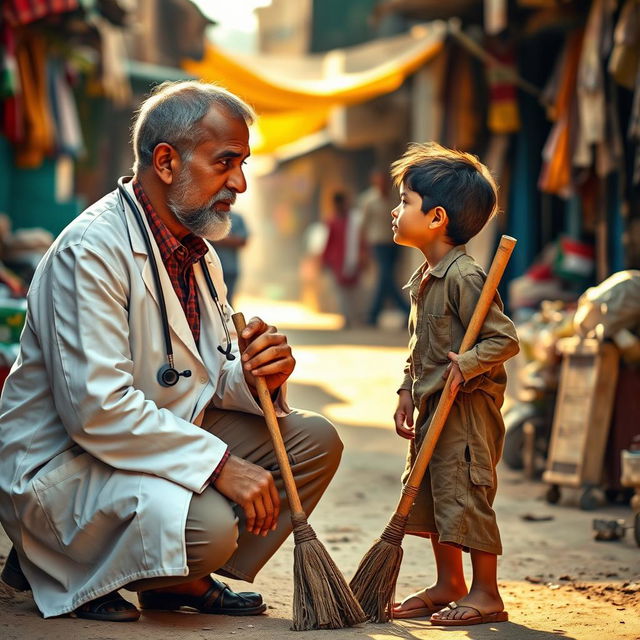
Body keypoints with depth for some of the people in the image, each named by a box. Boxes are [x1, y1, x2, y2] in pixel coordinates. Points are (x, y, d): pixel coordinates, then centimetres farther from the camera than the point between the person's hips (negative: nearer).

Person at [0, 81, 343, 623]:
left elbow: (210, 379, 13)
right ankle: (55, 568, -6)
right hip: (62, 464, -9)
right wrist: (219, 463, -29)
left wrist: (256, 376, -12)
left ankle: (185, 579, 4)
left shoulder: (198, 250, 11)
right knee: (207, 526, -33)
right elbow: (96, 407, -28)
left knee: (314, 441, 0)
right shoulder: (92, 251, -21)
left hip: (167, 442, 9)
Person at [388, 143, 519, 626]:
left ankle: (486, 594, 3)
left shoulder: (465, 276, -19)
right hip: (434, 405, 10)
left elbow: (505, 338, -20)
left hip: (468, 408, -10)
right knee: (429, 492, 14)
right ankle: (448, 585, 26)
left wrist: (467, 363, -31)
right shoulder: (423, 278, 11)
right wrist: (408, 392, 13)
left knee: (465, 494, -7)